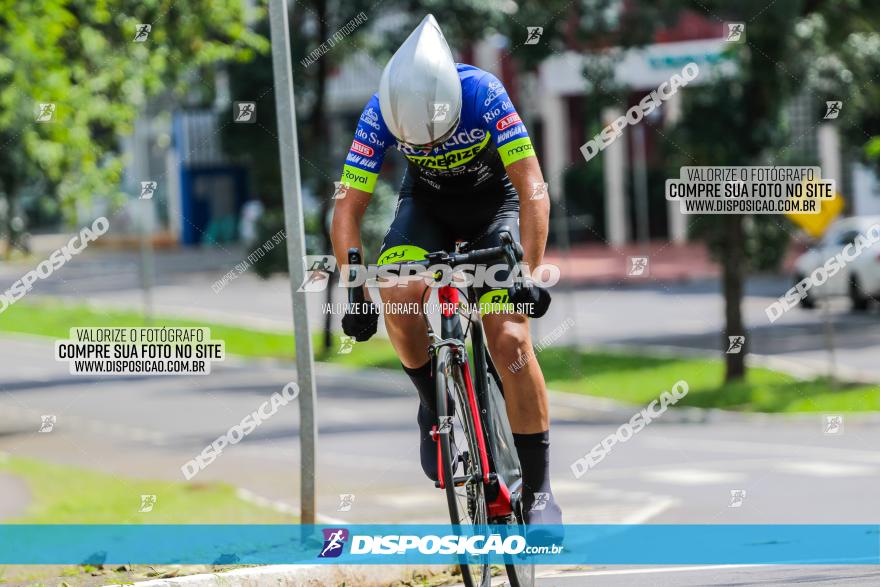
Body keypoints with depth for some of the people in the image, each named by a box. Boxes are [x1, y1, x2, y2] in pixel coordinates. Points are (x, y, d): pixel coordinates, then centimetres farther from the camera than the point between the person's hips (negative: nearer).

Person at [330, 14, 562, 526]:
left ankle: (539, 489, -8)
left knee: (510, 339, -18)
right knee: (399, 294, -29)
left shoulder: (483, 94, -34)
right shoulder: (380, 114, -28)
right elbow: (349, 209, -23)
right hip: (428, 203, 2)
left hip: (494, 201, -2)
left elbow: (532, 188, -36)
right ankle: (434, 400, 0)